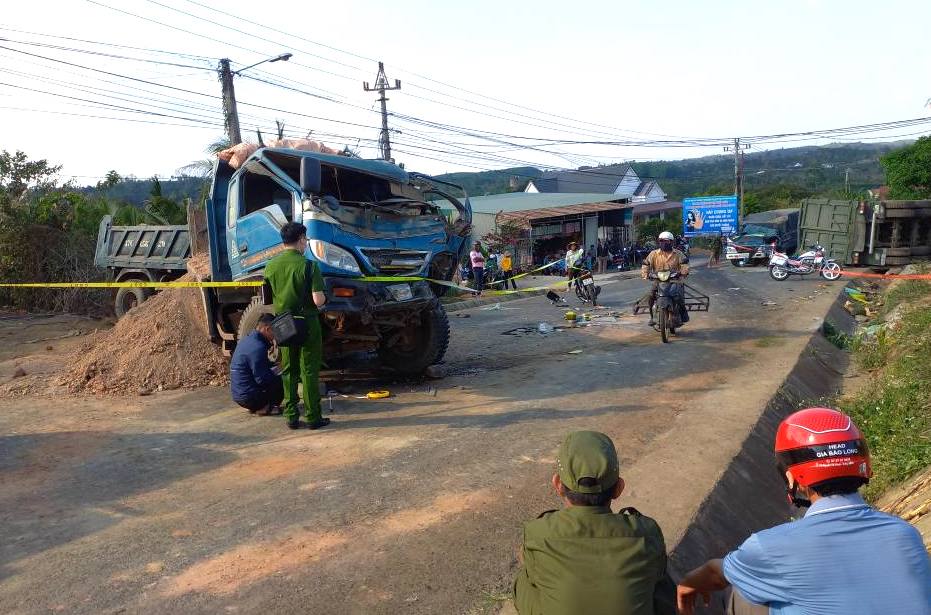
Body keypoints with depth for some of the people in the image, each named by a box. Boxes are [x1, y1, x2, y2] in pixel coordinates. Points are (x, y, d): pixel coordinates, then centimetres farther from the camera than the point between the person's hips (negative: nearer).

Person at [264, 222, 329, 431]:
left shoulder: (271, 266, 2)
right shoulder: (308, 266, -14)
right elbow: (318, 300, -20)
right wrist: (323, 296, 2)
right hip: (307, 323, -4)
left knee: (288, 371, 14)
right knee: (309, 371, 4)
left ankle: (291, 417, 17)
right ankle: (313, 417, 8)